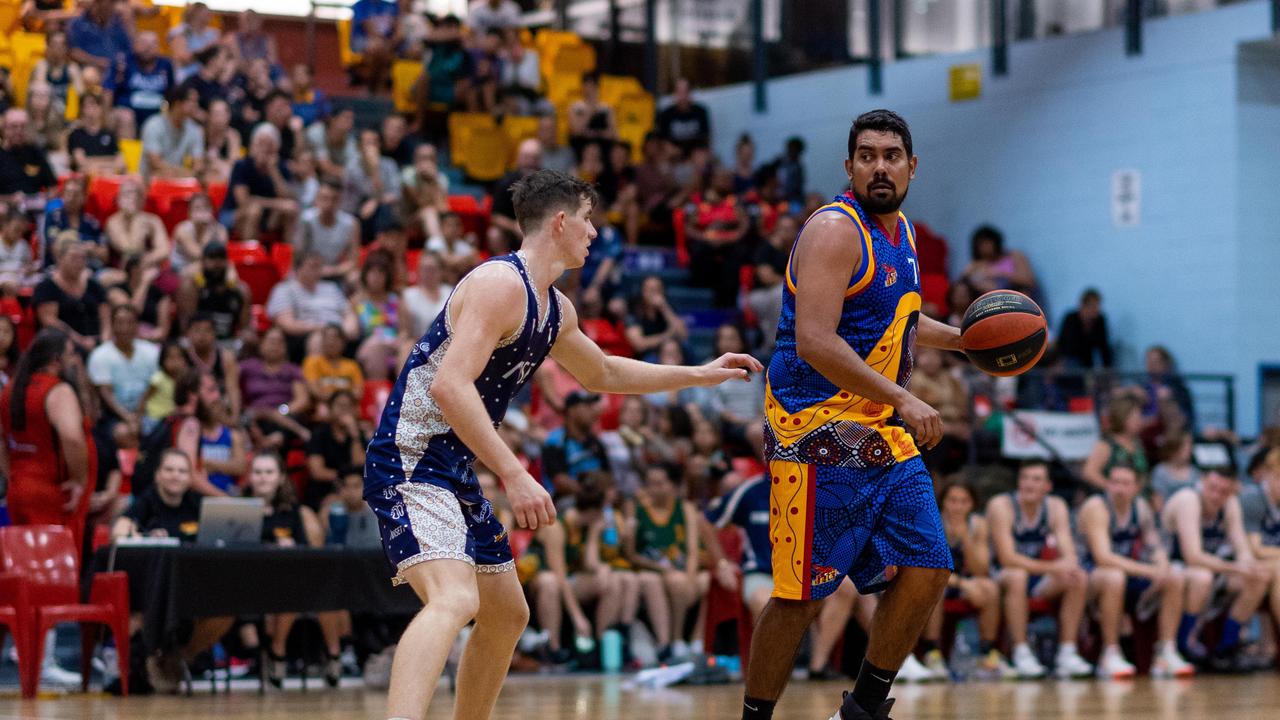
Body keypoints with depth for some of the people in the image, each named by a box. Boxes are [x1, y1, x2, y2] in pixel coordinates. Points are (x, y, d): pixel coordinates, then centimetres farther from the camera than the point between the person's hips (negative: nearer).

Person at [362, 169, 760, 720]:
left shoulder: (555, 308, 15)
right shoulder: (502, 282, -16)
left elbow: (602, 374, 35)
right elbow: (449, 386, -27)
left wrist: (699, 375, 36)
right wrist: (515, 475, -30)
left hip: (454, 470, 11)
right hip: (411, 461, -11)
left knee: (507, 617, 19)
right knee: (454, 600, -31)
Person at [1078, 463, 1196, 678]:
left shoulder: (1141, 508, 6)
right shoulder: (1096, 507, -17)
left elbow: (1156, 546, 5)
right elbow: (1103, 557, -27)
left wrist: (1162, 566, -20)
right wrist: (1148, 570, -32)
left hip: (1131, 572, 7)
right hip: (1094, 578, -7)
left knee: (1176, 577, -11)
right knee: (1114, 576, -39)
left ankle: (1166, 653, -11)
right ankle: (1110, 655, -30)